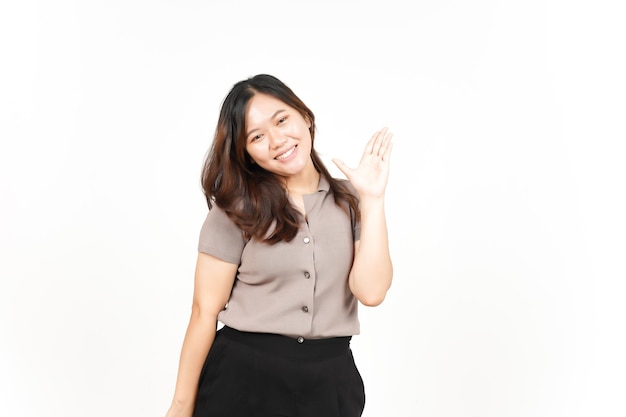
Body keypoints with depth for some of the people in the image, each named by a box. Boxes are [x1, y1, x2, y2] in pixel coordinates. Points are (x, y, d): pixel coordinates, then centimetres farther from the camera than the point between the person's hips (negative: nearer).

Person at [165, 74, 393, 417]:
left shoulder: (350, 200, 1)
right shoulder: (236, 209, -5)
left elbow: (371, 290, -11)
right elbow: (205, 312, -5)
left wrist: (373, 198, -12)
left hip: (330, 379, 2)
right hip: (243, 376, -2)